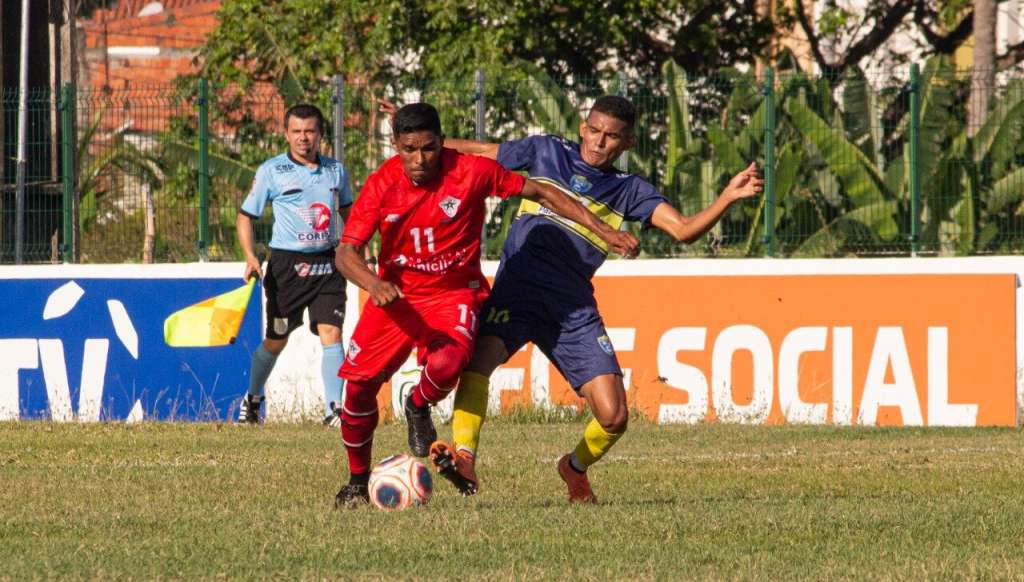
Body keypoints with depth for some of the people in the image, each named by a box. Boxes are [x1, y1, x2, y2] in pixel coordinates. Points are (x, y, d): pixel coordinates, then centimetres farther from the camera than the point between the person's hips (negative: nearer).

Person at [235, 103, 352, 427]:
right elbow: (245, 215, 2)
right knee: (276, 340, 8)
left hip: (327, 264, 2)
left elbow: (347, 212, 24)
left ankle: (333, 409, -12)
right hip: (286, 265, -2)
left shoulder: (335, 170, 7)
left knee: (331, 333, -12)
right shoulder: (271, 171, -3)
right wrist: (250, 256, -12)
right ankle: (252, 399, 31)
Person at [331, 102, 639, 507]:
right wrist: (374, 284, -39)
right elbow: (347, 253, -16)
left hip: (454, 292, -2)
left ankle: (419, 409, 7)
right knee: (359, 384, -5)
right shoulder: (381, 185, -13)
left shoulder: (471, 171, -17)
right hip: (395, 293, 2)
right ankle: (358, 480, 20)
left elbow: (539, 193, -6)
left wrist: (603, 231, -6)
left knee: (445, 366, -31)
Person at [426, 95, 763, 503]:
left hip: (574, 309, 1)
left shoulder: (629, 191, 11)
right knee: (478, 355, -33)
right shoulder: (546, 152, 12)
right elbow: (476, 152, 21)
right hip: (517, 289, -1)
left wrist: (729, 197, -16)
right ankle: (464, 458, -40)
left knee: (613, 416, -6)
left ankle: (576, 467, 25)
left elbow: (684, 230, -2)